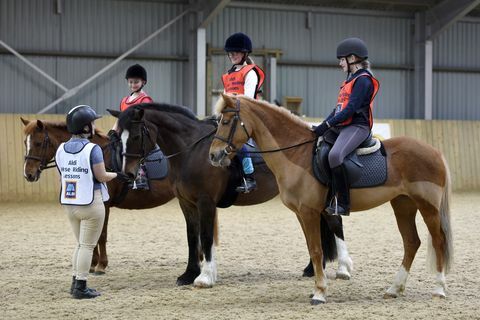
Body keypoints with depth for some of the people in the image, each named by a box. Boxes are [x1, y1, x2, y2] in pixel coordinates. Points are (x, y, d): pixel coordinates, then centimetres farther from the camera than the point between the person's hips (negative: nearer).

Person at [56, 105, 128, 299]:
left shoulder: (61, 150, 2)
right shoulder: (92, 150, -17)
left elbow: (61, 176, 8)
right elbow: (101, 176, -14)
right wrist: (117, 175, 4)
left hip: (69, 203, 6)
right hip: (91, 203, -6)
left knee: (81, 244, 21)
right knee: (87, 246, 2)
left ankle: (75, 283, 22)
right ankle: (81, 287, 3)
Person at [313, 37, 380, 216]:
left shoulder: (363, 80, -9)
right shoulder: (351, 79, 21)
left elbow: (351, 109, -18)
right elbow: (339, 108, 21)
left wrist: (328, 124, -16)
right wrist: (322, 126, 9)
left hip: (357, 126, -11)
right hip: (341, 126, 11)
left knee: (335, 155, -34)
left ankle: (342, 203, -29)